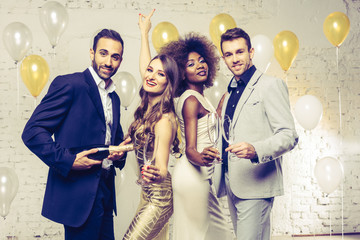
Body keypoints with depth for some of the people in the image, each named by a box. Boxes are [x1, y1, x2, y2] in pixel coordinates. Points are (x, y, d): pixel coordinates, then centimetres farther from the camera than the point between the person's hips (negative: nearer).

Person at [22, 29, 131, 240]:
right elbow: (32, 131, -14)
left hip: (105, 191, 8)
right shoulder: (69, 84, -8)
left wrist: (120, 153, 5)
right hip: (79, 193, -7)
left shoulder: (114, 98, 16)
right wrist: (68, 161, -22)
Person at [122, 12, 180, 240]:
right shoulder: (149, 108, 0)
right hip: (148, 194, 8)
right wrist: (144, 32, 24)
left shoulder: (164, 120, -22)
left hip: (158, 198, -8)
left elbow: (162, 168, -24)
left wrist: (156, 174, -49)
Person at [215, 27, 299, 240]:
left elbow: (289, 136, -14)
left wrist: (255, 150, -30)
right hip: (233, 185, 8)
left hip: (256, 185, -8)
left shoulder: (270, 85, -6)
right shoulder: (230, 93, 19)